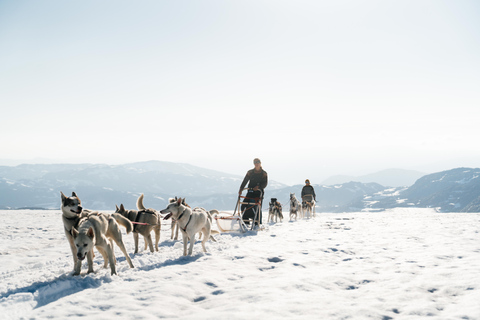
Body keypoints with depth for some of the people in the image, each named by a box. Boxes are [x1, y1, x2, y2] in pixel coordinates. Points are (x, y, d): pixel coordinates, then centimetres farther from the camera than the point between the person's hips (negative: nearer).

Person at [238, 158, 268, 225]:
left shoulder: (264, 173, 6)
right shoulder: (250, 172, 12)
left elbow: (265, 183, -4)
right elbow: (245, 181, 6)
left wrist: (258, 187, -23)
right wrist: (241, 189, -8)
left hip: (259, 192, -2)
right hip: (250, 192, 2)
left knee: (258, 208, -8)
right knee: (244, 206, -9)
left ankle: (257, 224, 0)